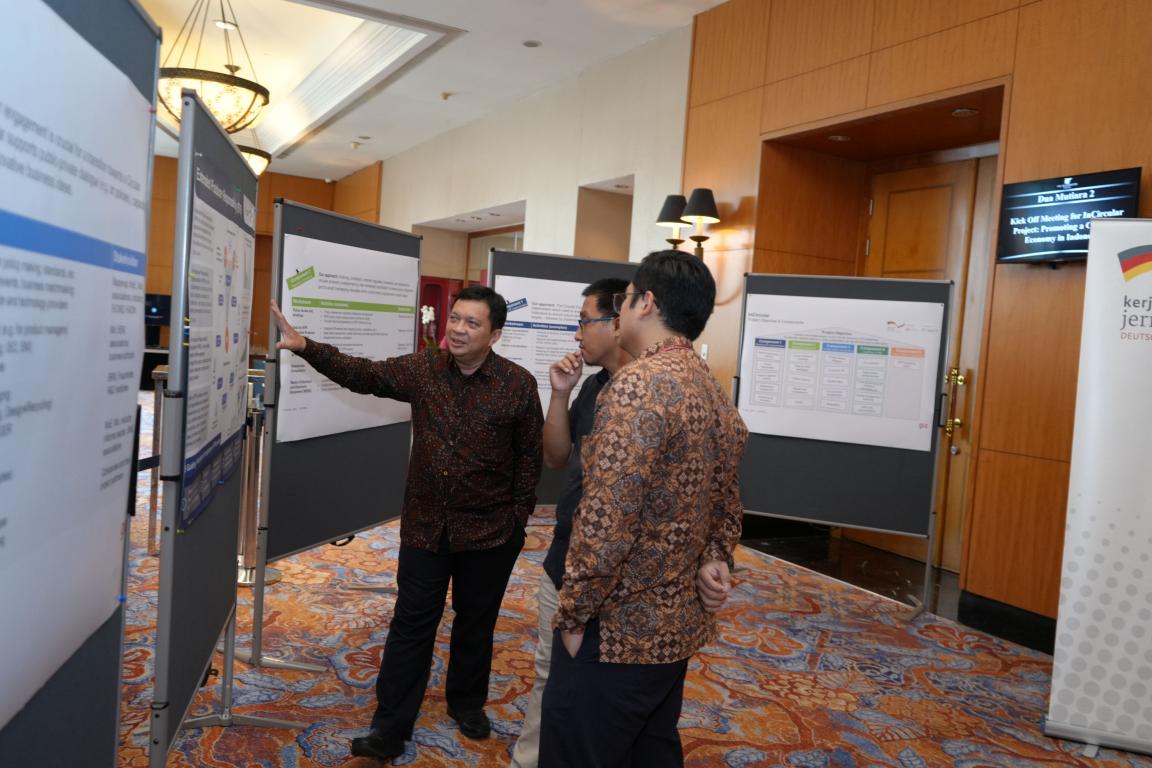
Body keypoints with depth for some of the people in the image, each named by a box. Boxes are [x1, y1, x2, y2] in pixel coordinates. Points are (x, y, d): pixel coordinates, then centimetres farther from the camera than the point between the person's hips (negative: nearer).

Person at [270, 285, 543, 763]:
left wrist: (520, 512, -5)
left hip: (490, 531, -1)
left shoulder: (519, 384, -10)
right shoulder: (421, 370, -3)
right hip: (425, 525, 2)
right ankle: (390, 728, 18)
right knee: (411, 625, 7)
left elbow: (530, 453, -4)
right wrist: (305, 346, -17)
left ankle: (467, 702, 39)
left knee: (476, 621, 16)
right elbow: (362, 374, -6)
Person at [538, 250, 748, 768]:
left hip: (616, 631, -9)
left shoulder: (638, 384, -21)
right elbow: (726, 504, 17)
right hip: (678, 624, 9)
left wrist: (574, 613, -14)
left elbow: (606, 520, -26)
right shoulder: (715, 393, 9)